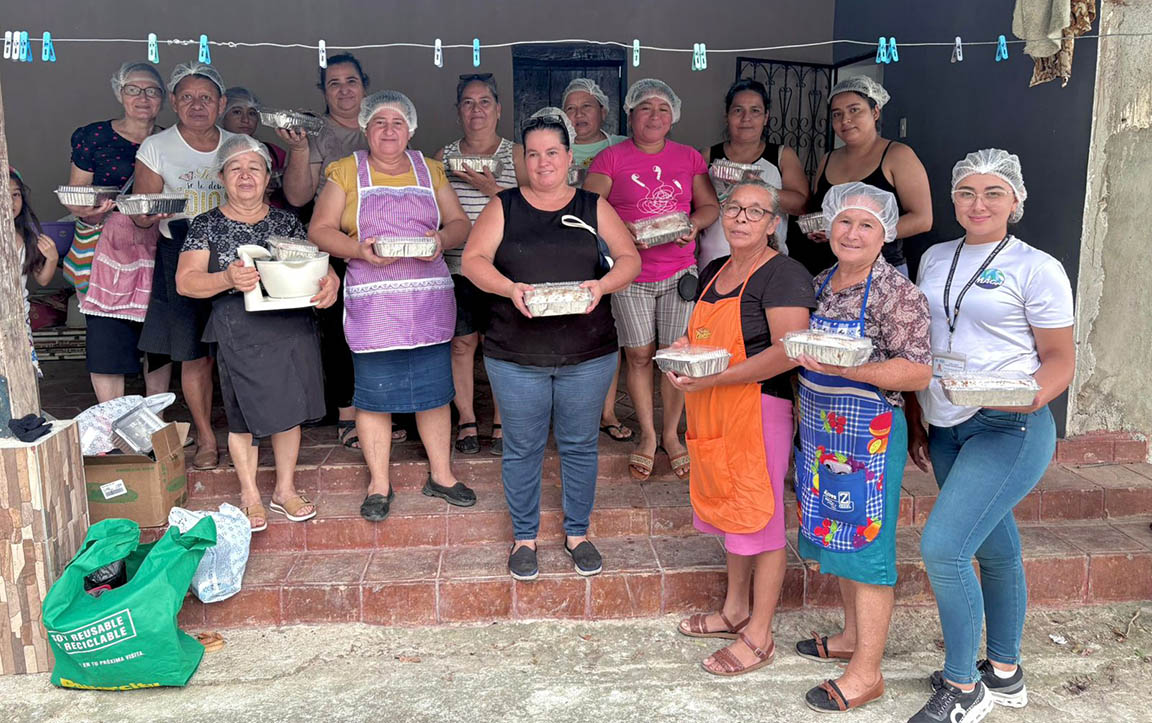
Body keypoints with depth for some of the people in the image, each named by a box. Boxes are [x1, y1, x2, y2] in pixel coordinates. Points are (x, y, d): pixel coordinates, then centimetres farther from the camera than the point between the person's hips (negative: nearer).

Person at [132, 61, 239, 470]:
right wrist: (156, 210, -21)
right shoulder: (156, 148, 2)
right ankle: (206, 439, 16)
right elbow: (140, 217, 0)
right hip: (180, 257, -1)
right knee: (194, 355, 1)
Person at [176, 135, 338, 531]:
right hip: (239, 333, -2)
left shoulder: (287, 222, 10)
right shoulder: (206, 226, 2)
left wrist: (329, 280, -18)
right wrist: (227, 280, -23)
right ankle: (250, 496, 22)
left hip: (292, 329, 3)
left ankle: (285, 489, 26)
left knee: (289, 408, 9)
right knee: (244, 413, 5)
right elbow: (185, 282, -4)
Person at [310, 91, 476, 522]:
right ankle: (379, 484, 17)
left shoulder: (429, 170, 14)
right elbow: (320, 230, 2)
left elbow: (460, 223, 14)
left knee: (434, 389, 7)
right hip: (372, 304, -2)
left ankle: (441, 475, 22)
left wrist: (442, 238, -9)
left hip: (429, 301, 2)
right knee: (374, 393, 2)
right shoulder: (347, 171, 7)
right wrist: (360, 250, -15)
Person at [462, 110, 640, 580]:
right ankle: (524, 537, 27)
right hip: (516, 354, -1)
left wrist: (603, 284, -18)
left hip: (588, 354, 1)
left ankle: (577, 533, 30)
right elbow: (473, 259, -4)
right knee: (522, 449, 8)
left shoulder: (593, 207, 8)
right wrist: (510, 288, -23)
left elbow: (629, 257, 4)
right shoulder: (504, 207, 5)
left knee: (579, 445, 11)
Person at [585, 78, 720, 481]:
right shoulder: (611, 158, 1)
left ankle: (672, 435, 20)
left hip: (679, 272, 2)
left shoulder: (689, 157, 10)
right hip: (630, 273, -2)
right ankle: (647, 435, 21)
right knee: (639, 356, 5)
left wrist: (694, 223, -8)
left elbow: (710, 205, 14)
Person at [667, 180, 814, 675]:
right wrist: (684, 347, 3)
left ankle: (759, 637, 14)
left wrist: (711, 379, -24)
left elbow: (788, 353, -23)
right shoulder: (713, 272, 13)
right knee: (730, 510, 18)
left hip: (759, 407, -8)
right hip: (712, 411, 8)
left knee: (759, 519, 1)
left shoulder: (783, 275, -13)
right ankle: (735, 611, 34)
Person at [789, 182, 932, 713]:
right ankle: (853, 637, 37)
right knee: (837, 533, 18)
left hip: (868, 435, -7)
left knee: (865, 544, 0)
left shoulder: (898, 294, -13)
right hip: (821, 430, 8)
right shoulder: (819, 285, 9)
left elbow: (918, 374, -19)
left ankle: (866, 671, 13)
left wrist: (845, 367, -27)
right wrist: (801, 354, 1)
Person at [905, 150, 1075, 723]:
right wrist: (915, 419, 14)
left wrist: (1032, 395, -24)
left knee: (942, 546, -14)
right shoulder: (936, 258, 11)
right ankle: (1004, 674, 31)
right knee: (994, 547, 16)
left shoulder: (1036, 268, -6)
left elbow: (1061, 359, -4)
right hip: (945, 429, 6)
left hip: (1009, 429, -6)